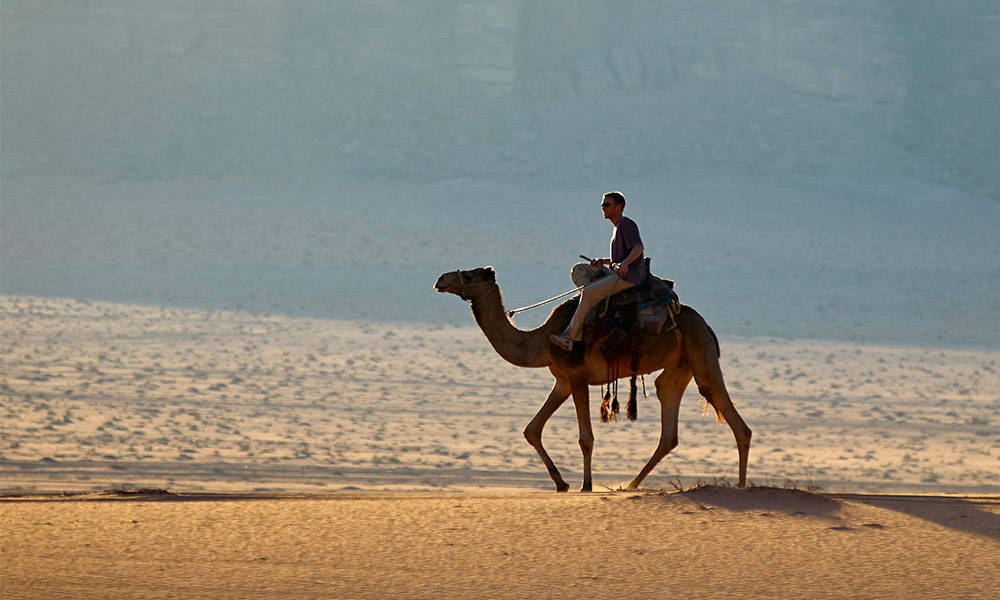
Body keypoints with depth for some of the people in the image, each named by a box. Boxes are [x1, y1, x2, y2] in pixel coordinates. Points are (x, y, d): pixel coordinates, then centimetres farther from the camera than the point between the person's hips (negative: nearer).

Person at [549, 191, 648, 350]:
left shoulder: (626, 224, -7)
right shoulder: (618, 228, 23)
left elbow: (638, 248, -22)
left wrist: (625, 263, -40)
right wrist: (602, 262, 14)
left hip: (630, 276, -10)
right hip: (617, 273, 10)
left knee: (589, 293, -25)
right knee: (579, 270, 1)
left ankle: (569, 336, -29)